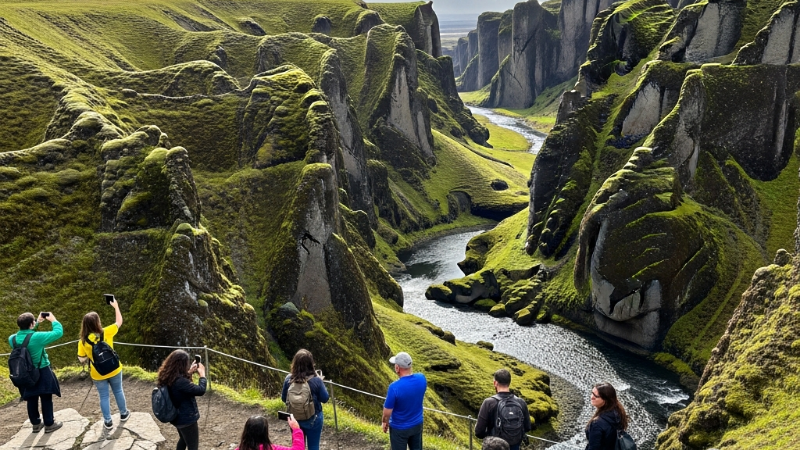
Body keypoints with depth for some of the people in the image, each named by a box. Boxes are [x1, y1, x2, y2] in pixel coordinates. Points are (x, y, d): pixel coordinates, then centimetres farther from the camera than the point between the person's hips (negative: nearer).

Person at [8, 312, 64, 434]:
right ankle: (49, 424, 18)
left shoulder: (13, 339, -7)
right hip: (42, 372, -6)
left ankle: (36, 424, 30)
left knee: (31, 399, 17)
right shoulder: (37, 337, -26)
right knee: (46, 398, 8)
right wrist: (53, 320, -5)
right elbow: (58, 332, -20)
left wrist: (37, 323, 13)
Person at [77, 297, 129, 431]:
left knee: (104, 397, 15)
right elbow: (119, 322, -2)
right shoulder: (106, 333, -18)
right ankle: (123, 414, 38)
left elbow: (82, 360, -7)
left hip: (97, 375, 0)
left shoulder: (83, 341, -15)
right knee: (118, 391, 22)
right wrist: (116, 306, 8)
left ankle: (108, 422, 22)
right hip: (114, 370, 0)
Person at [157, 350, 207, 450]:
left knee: (183, 440, 32)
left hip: (177, 417, 9)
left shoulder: (168, 377, -5)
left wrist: (189, 372, 5)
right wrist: (202, 373, -17)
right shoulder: (180, 381, -33)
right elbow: (201, 390, -30)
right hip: (186, 418, -9)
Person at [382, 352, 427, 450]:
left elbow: (387, 411, -19)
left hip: (399, 428, -5)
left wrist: (385, 422, -1)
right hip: (417, 424, 5)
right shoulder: (421, 378, -17)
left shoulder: (394, 387, -33)